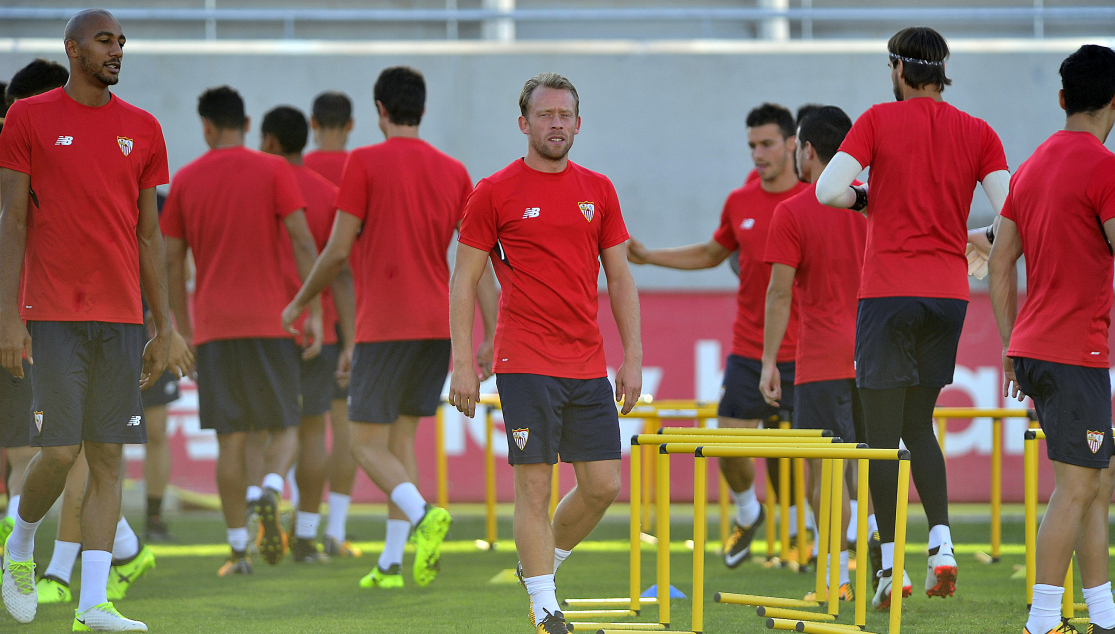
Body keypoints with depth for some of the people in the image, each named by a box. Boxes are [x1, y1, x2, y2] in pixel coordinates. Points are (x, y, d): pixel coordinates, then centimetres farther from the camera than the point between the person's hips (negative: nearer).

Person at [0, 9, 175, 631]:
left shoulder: (143, 129, 10)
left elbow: (149, 233, 13)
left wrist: (163, 327, 9)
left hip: (121, 318, 4)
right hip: (54, 316, -4)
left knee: (109, 457, -1)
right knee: (60, 451, -8)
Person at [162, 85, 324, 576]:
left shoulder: (185, 180, 7)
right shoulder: (273, 172, 0)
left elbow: (172, 262, 9)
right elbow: (303, 242, -10)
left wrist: (183, 329, 17)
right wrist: (315, 312, -7)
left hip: (213, 328, 2)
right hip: (272, 323, -1)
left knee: (230, 439, 4)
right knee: (284, 429, 8)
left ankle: (238, 548, 0)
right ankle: (270, 492, -23)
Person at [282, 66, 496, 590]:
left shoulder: (366, 163, -6)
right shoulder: (453, 172, 9)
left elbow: (338, 251, -8)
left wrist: (298, 304, 7)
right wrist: (492, 336, 4)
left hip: (384, 326, -5)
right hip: (439, 324, 5)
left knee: (367, 445, 0)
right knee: (401, 439, 14)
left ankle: (422, 514, -27)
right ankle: (391, 563, 7)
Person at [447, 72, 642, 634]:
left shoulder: (598, 191, 11)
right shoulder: (495, 193, -1)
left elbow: (620, 278, 14)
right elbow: (464, 280, 0)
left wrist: (632, 357, 7)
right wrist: (462, 363, -6)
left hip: (588, 366, 4)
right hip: (526, 364, -4)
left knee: (603, 484, 3)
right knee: (534, 484, -5)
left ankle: (545, 562, 26)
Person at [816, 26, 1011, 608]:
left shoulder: (879, 121, -3)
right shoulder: (977, 133, 5)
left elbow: (828, 190, -13)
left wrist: (866, 200, 7)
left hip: (888, 292, -4)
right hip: (949, 293, 4)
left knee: (883, 433, 0)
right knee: (918, 424, 17)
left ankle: (891, 563, -5)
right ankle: (941, 544, 0)